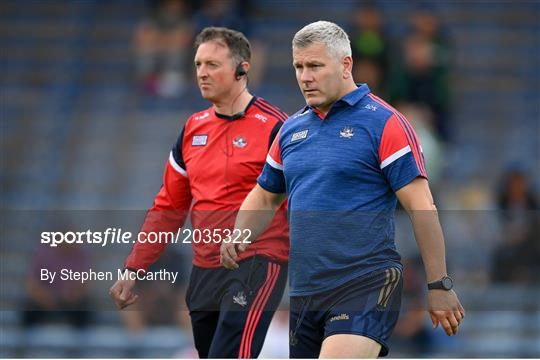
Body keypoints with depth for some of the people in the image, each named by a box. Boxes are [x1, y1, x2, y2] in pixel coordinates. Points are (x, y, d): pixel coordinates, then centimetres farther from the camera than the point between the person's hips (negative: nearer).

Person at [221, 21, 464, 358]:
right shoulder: (292, 129, 15)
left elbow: (421, 206, -8)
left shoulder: (384, 122, -5)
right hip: (303, 291, 7)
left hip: (366, 287, -7)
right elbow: (265, 196, 27)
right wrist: (239, 237, 6)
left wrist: (440, 286, -10)